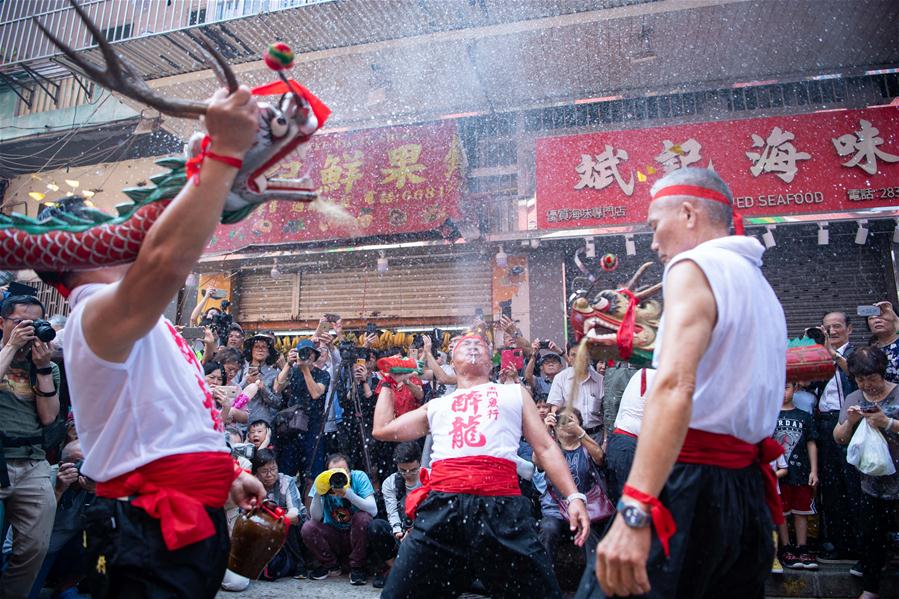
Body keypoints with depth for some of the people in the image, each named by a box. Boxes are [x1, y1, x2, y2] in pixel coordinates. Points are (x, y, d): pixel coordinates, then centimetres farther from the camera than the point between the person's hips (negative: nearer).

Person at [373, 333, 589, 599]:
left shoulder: (515, 393, 23)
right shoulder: (436, 405, 27)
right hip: (441, 504, 2)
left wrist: (573, 496, 3)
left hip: (501, 505, -1)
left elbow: (546, 448, 16)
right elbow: (382, 429, 27)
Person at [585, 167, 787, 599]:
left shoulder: (695, 266, -9)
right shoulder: (761, 287, 19)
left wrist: (633, 511, -31)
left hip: (688, 485, -9)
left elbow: (674, 386, -24)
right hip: (748, 487, 9)